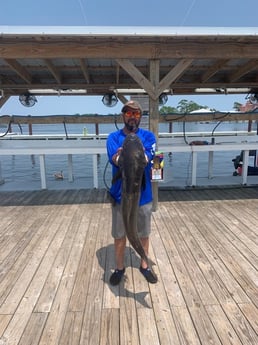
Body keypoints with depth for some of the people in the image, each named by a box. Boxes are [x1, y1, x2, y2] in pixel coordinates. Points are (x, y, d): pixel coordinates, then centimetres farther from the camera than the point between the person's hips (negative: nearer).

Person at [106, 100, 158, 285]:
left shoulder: (148, 136, -2)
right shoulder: (114, 137, -2)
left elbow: (147, 158, -20)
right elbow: (115, 159, -20)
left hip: (143, 194, 1)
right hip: (120, 195, 0)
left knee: (144, 234, 16)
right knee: (119, 235, 13)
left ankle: (144, 266, 38)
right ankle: (120, 268, 35)